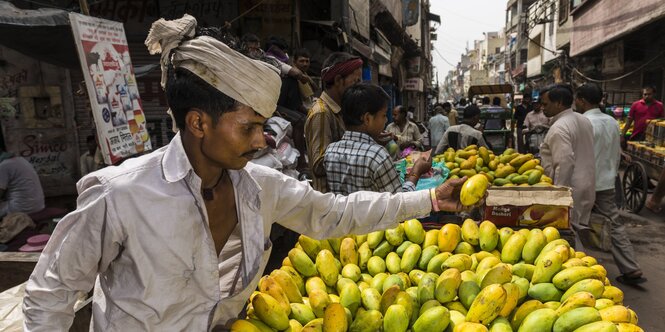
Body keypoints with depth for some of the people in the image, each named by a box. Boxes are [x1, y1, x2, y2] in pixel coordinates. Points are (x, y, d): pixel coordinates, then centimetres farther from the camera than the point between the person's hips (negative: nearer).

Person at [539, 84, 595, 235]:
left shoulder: (559, 128, -21)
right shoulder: (584, 120, 9)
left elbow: (565, 164, -27)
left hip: (571, 191, -9)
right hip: (587, 187, 9)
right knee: (580, 225, 18)